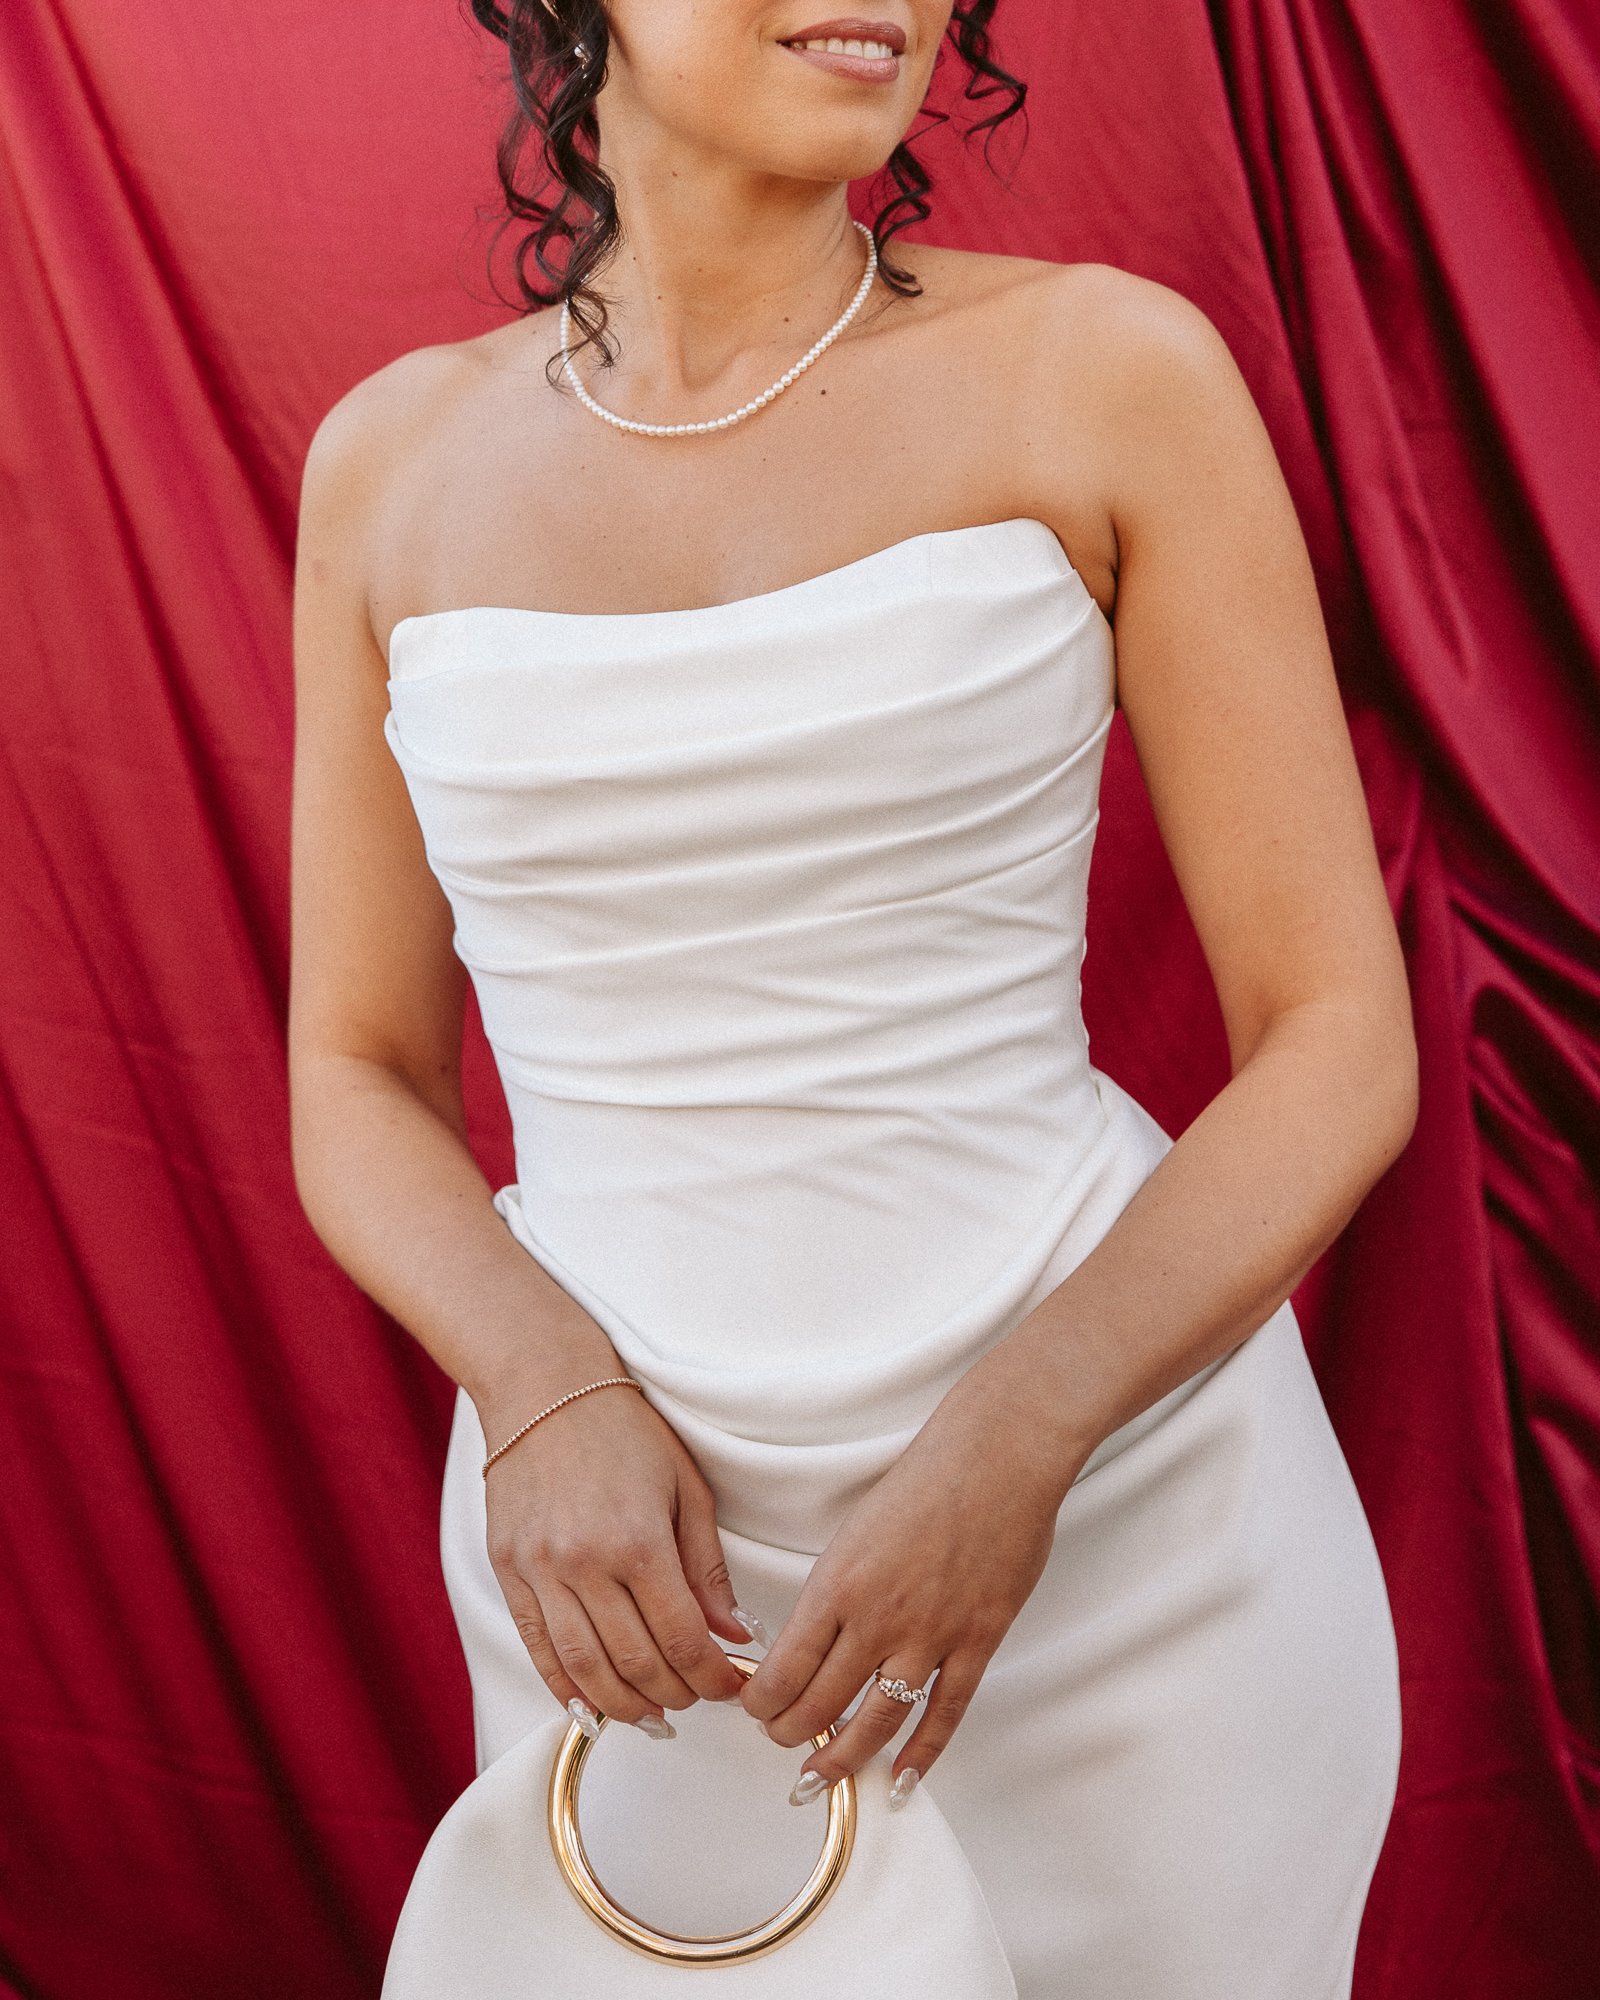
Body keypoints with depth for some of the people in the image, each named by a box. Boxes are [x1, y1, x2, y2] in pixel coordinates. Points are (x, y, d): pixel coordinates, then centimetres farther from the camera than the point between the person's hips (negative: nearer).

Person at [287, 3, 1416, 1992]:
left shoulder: (1106, 370, -8)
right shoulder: (395, 460, 1)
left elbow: (1342, 1043, -7)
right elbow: (358, 1077, 5)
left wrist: (1007, 1451, -20)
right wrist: (547, 1396, -13)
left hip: (1111, 1503, -2)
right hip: (613, 1533, 2)